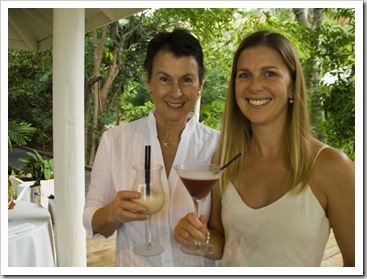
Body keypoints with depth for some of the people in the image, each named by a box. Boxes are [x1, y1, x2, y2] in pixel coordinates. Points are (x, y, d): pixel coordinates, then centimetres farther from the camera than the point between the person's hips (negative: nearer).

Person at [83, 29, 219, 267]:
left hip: (199, 266, 0)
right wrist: (112, 213, -27)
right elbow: (92, 221, -7)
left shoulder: (217, 145, -13)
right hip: (134, 265, 0)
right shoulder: (115, 140, -13)